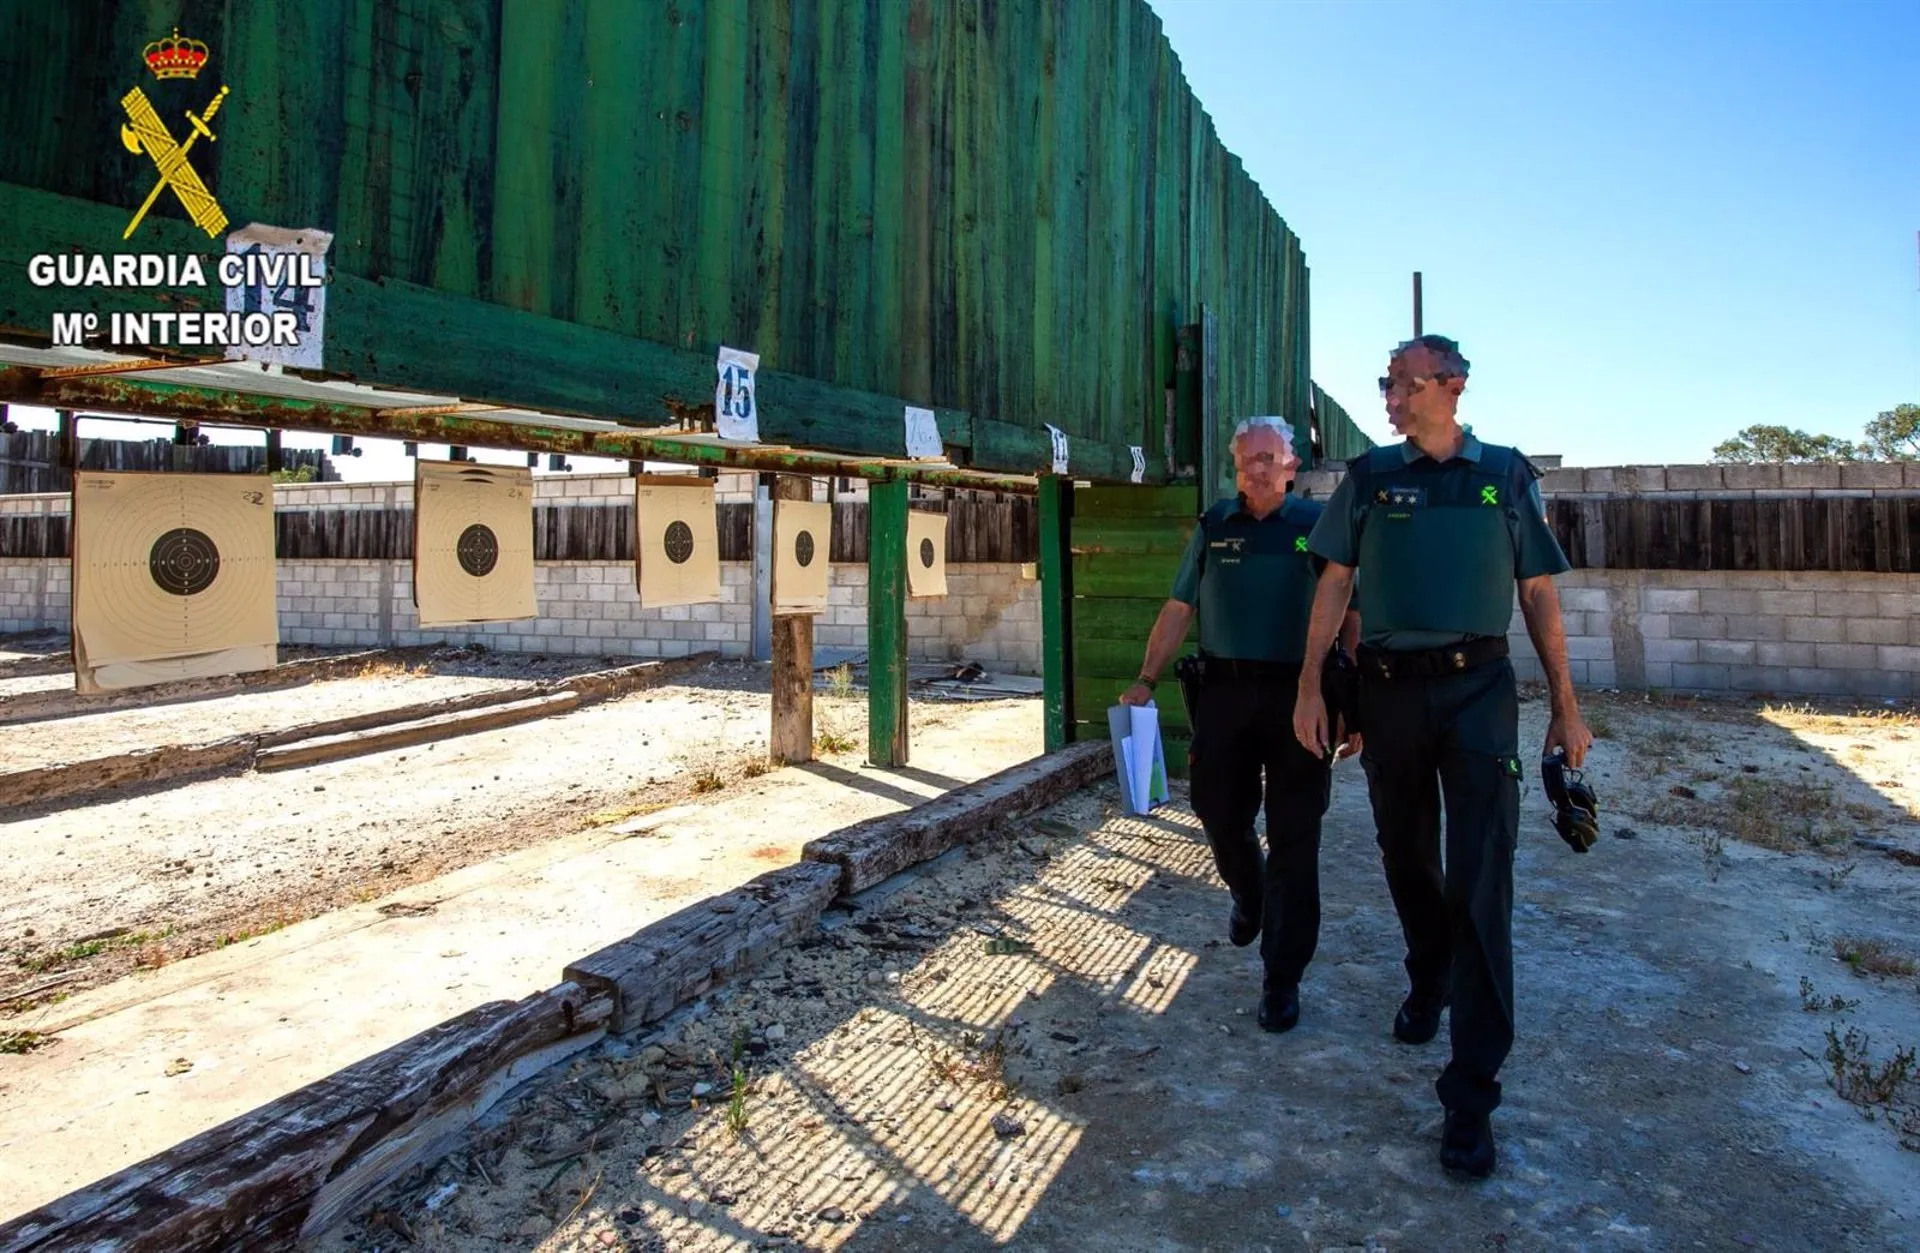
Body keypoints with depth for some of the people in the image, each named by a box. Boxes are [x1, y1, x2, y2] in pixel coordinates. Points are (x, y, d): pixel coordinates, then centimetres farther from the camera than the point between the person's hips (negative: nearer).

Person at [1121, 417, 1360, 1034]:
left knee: (1293, 839, 1)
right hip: (1223, 689, 3)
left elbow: (1352, 617, 2)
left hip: (1299, 694, -2)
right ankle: (1248, 895, 45)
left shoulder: (1319, 525, 2)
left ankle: (1283, 978, 13)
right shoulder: (1214, 527, 9)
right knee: (1218, 813, 10)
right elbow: (1178, 609, 10)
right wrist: (1145, 681, 2)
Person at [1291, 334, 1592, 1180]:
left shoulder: (1507, 475, 6)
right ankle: (1428, 982, 43)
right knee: (1406, 859, 15)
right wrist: (1310, 688, -3)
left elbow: (1539, 595, 8)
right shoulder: (1370, 476, 6)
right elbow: (1333, 586, 4)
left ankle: (1471, 1094, -1)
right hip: (1389, 689, 2)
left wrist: (1565, 704, 5)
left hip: (1478, 689, -2)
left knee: (1480, 882, -7)